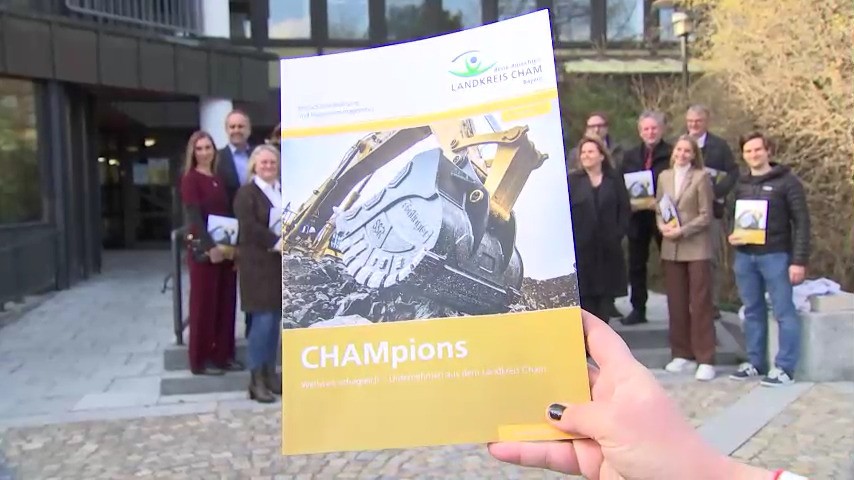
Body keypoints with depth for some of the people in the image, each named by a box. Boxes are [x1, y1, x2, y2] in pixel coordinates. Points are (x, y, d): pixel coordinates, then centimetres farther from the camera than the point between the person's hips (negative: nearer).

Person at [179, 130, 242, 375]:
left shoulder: (219, 179, 14)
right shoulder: (190, 179, -5)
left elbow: (227, 213, 12)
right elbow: (194, 216, -14)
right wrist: (210, 246, -23)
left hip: (226, 247, 6)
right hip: (204, 249, -6)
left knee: (226, 302, 9)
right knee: (204, 303, 1)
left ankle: (224, 354, 19)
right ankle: (201, 360, 11)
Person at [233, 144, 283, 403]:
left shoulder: (284, 191, 17)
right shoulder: (246, 193, -4)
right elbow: (249, 227, -15)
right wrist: (277, 242, -21)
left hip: (282, 263, 7)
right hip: (258, 263, -6)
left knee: (276, 320, 9)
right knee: (263, 320, -9)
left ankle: (270, 373, 18)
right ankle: (256, 379, 0)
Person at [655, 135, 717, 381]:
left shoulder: (701, 176, -3)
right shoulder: (664, 176, 11)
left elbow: (705, 215, -6)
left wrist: (682, 231, -16)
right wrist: (662, 226, -7)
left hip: (696, 247, -5)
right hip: (670, 248, 5)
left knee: (700, 303, -3)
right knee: (676, 303, 8)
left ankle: (705, 359, 2)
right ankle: (683, 355, 18)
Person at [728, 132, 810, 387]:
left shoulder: (787, 181, -2)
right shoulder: (740, 185, 13)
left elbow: (801, 222, -5)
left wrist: (799, 260, -12)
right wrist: (731, 236, -2)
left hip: (775, 255, -5)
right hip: (744, 256, 5)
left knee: (784, 312, -1)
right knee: (753, 311, 11)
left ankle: (785, 368, 5)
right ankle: (755, 362, 19)